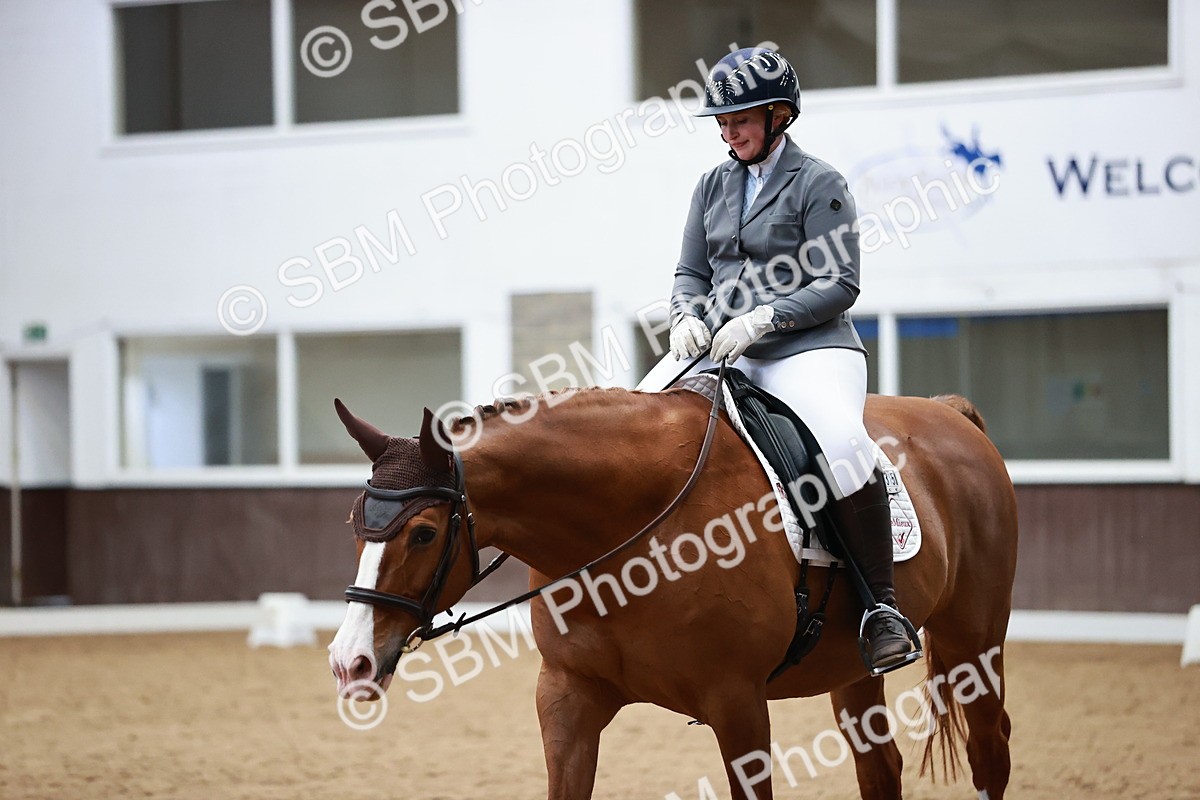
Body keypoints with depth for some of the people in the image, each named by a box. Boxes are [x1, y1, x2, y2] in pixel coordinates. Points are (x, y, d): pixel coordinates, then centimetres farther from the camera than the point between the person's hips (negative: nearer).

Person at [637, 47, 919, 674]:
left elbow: (839, 285, -9)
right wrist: (687, 316, -6)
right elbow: (691, 272, 17)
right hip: (722, 353, 6)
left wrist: (761, 318, -20)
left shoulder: (818, 184, -3)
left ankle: (882, 606, -24)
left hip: (809, 348, -6)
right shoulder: (714, 186, 15)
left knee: (841, 445, -34)